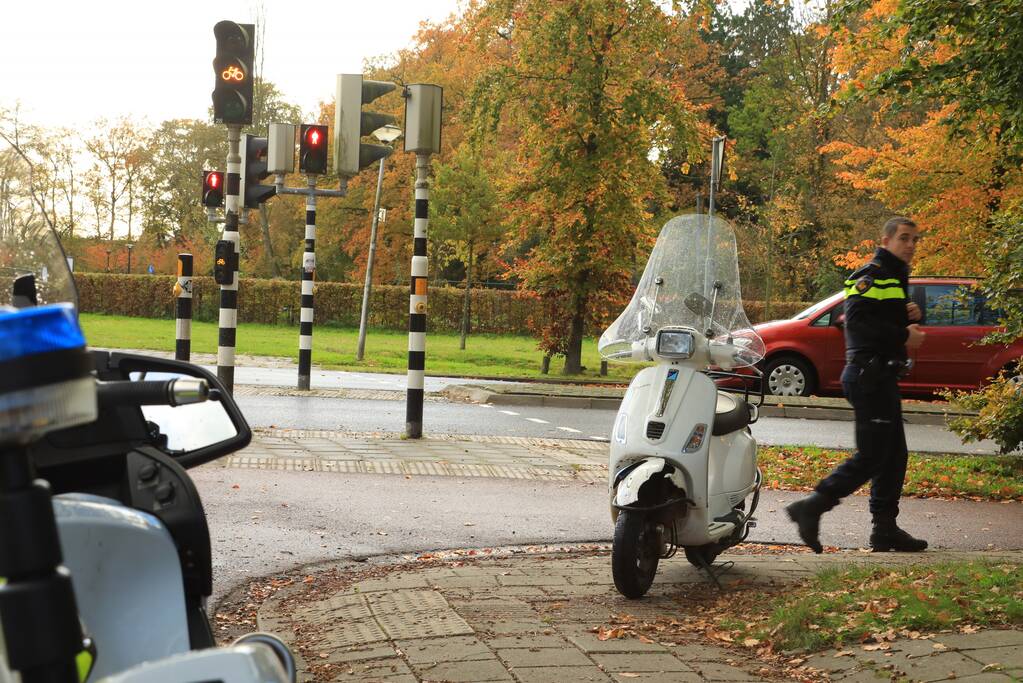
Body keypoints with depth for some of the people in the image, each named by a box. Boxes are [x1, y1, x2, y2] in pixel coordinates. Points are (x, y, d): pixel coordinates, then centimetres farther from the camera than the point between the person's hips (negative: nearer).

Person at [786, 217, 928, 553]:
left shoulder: (895, 279, 22)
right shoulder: (871, 275, -10)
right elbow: (857, 319, -24)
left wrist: (910, 316, 5)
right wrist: (902, 336, -21)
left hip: (882, 376, 11)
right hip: (869, 372, -11)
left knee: (893, 455, 12)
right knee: (872, 455, -12)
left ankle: (885, 528, 17)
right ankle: (811, 507, -10)